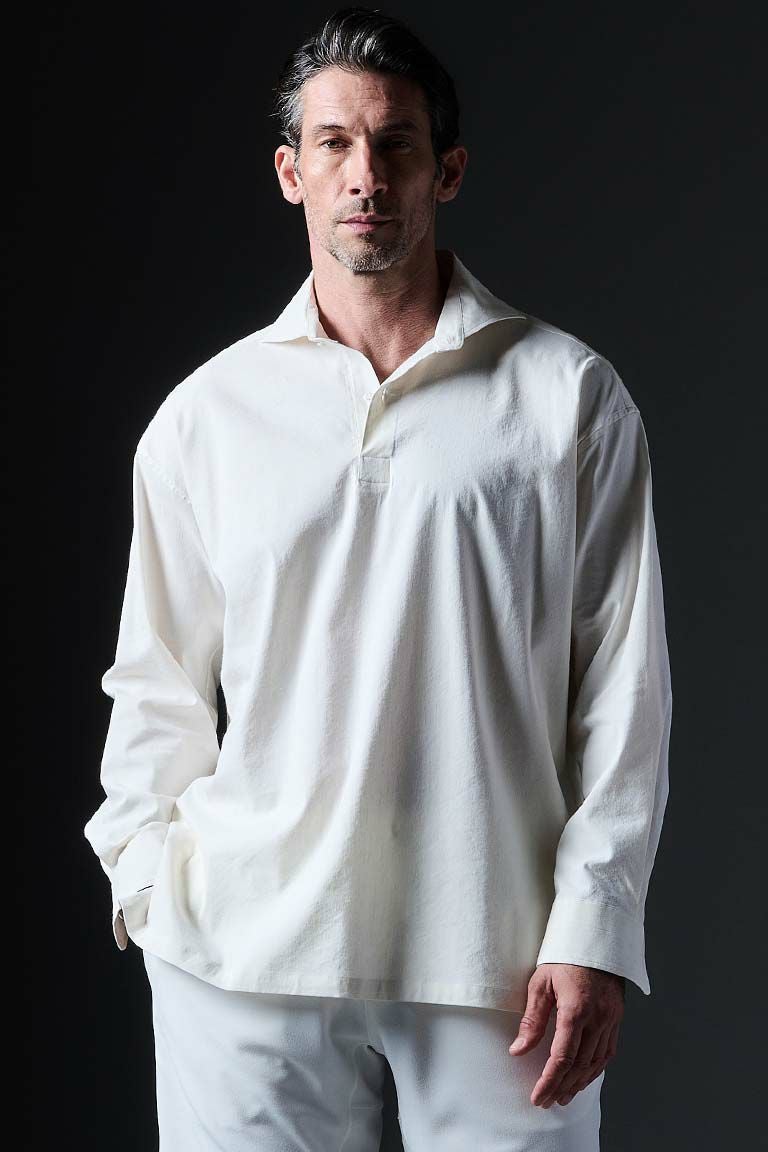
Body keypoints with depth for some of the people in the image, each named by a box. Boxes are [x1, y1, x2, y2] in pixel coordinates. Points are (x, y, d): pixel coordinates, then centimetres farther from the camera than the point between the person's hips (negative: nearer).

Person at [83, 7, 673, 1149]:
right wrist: (146, 873, 2)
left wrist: (592, 926, -5)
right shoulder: (205, 413, 7)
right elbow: (157, 683, 12)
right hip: (246, 952, 1)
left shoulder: (571, 395, 2)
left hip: (497, 948, -1)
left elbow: (624, 681, 0)